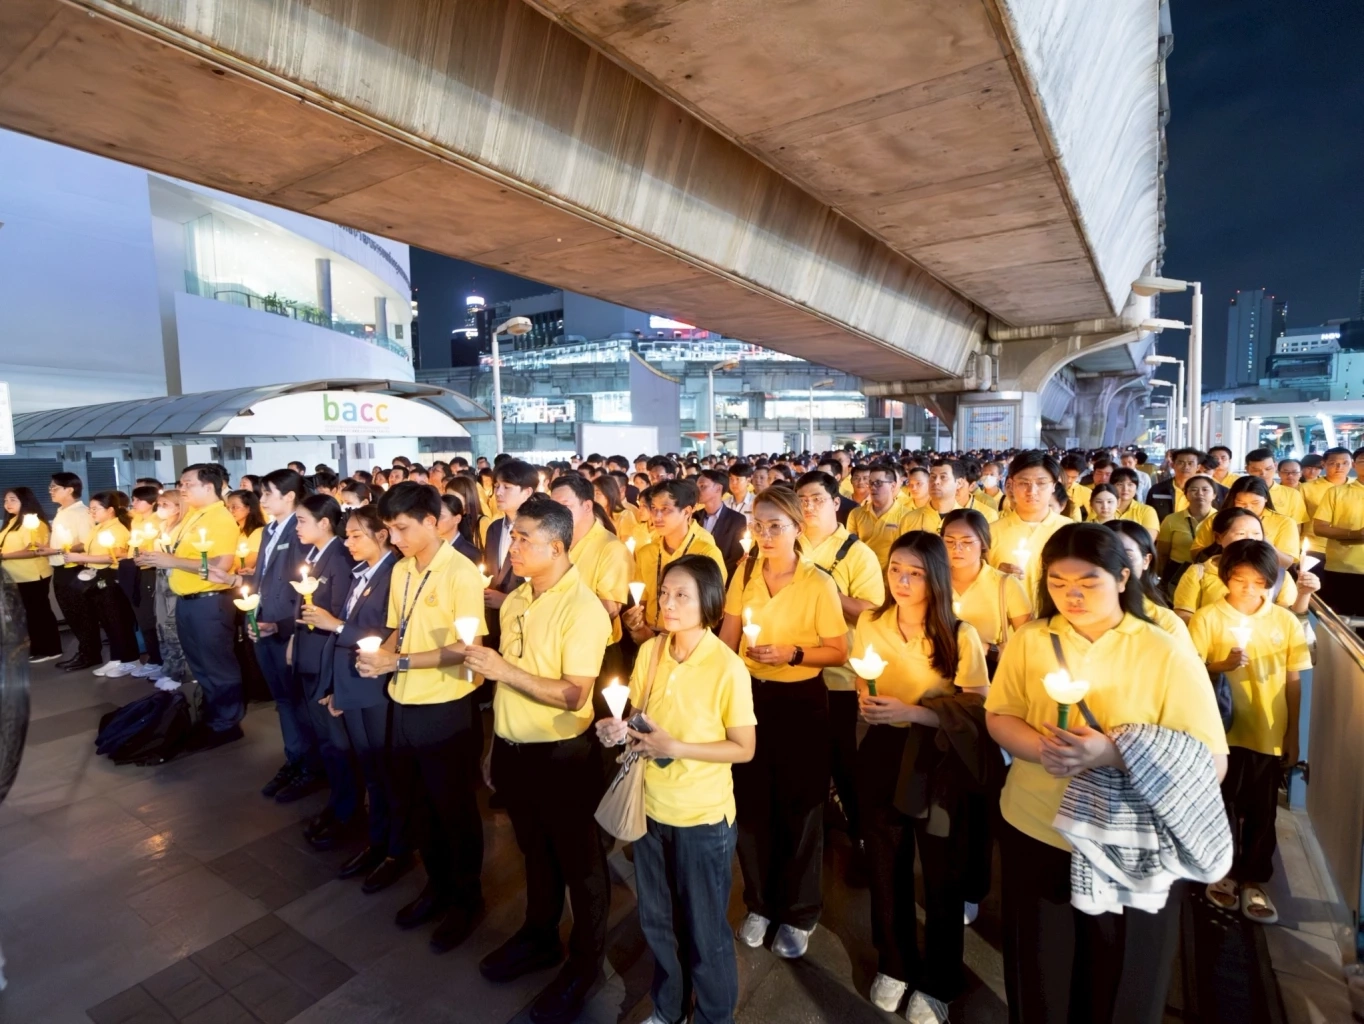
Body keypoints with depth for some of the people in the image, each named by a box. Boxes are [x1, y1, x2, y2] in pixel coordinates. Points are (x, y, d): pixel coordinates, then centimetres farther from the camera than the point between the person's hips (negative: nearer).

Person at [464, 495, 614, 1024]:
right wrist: (494, 744, 14)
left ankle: (585, 961, 35)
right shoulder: (514, 601, 2)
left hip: (562, 754, -7)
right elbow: (507, 682, 11)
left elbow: (573, 695, -24)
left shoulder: (582, 608, -21)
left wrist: (504, 669, -26)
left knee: (578, 861, 14)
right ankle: (539, 935, 48)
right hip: (514, 749, 7)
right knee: (534, 850, 26)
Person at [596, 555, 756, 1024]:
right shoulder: (649, 651, -5)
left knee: (704, 931, 15)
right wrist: (618, 729, -15)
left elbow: (744, 748, -15)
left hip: (703, 818, -5)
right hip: (651, 808, 5)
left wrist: (676, 747, -24)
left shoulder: (728, 668, -21)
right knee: (657, 923, 24)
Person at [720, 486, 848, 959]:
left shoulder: (818, 583, -14)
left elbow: (839, 652, -9)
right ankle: (760, 903, 37)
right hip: (750, 695, 4)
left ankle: (798, 914, 34)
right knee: (752, 804, 14)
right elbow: (729, 633, 6)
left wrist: (792, 653, -23)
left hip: (800, 701, -3)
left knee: (799, 809, 12)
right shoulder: (745, 571, -2)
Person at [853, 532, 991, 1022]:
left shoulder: (961, 636, -17)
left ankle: (937, 984, 39)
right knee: (885, 867, 17)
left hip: (939, 763, -3)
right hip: (882, 756, 3)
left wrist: (911, 713, -24)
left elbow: (976, 714, -14)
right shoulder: (869, 623, -5)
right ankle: (893, 965, 42)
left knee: (941, 875, 14)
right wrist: (866, 704, -11)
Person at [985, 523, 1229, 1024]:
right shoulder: (1029, 640, -3)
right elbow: (998, 718, 1)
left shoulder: (1168, 653, -12)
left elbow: (1211, 764, -13)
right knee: (1038, 977, 19)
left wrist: (1112, 752, -28)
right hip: (1033, 832, 2)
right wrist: (1042, 747, -20)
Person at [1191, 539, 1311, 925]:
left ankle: (1253, 880, 31)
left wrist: (1292, 736, 6)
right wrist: (1223, 665, -27)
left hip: (1269, 734, 3)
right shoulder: (1207, 617, -9)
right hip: (1222, 732, -2)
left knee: (1262, 813, 14)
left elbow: (1294, 682, 5)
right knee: (1222, 808, 11)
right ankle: (1223, 873, 30)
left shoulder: (1286, 621, -1)